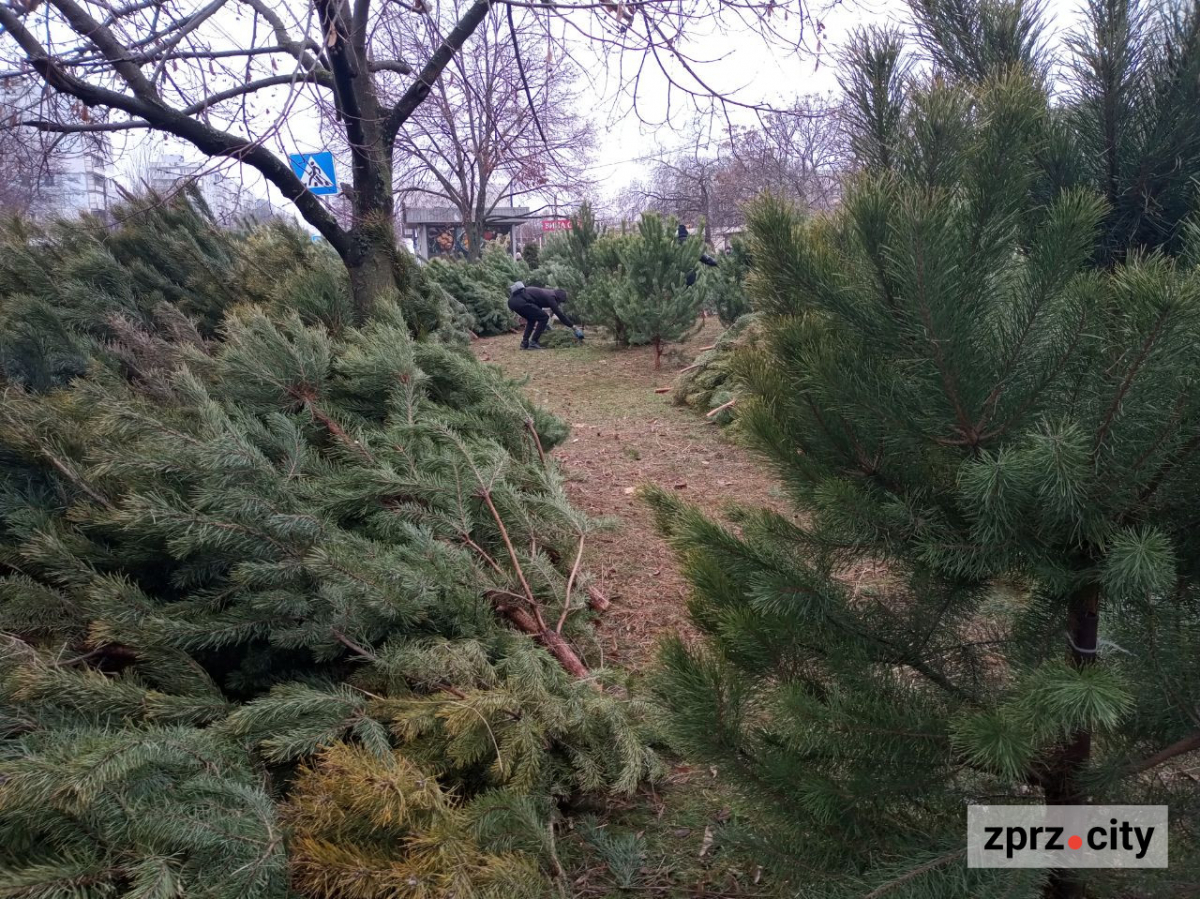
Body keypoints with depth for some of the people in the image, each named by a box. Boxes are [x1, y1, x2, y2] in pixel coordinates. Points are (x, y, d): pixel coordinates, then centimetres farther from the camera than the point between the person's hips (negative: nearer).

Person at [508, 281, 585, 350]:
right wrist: (573, 326, 3)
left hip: (512, 300, 9)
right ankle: (533, 343, 0)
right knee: (544, 317, 2)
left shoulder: (545, 293, 27)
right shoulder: (550, 297, 1)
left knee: (532, 318, 29)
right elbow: (560, 315, -1)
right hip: (520, 301, -9)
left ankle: (524, 343, 18)